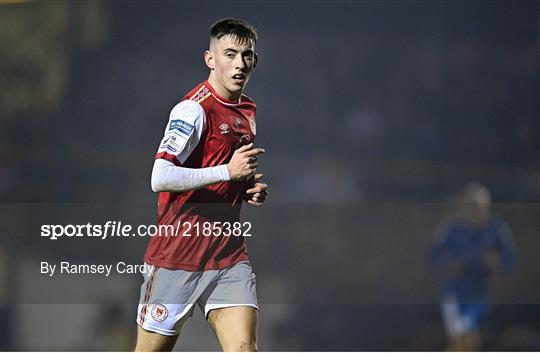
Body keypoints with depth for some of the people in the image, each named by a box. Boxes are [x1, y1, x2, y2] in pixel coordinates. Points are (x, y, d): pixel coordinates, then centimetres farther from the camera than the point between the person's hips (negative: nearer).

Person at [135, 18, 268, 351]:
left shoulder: (248, 110, 14)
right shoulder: (195, 108, -13)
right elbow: (160, 179, -24)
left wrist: (251, 187, 8)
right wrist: (228, 171, -24)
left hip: (230, 252, 6)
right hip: (178, 254, -6)